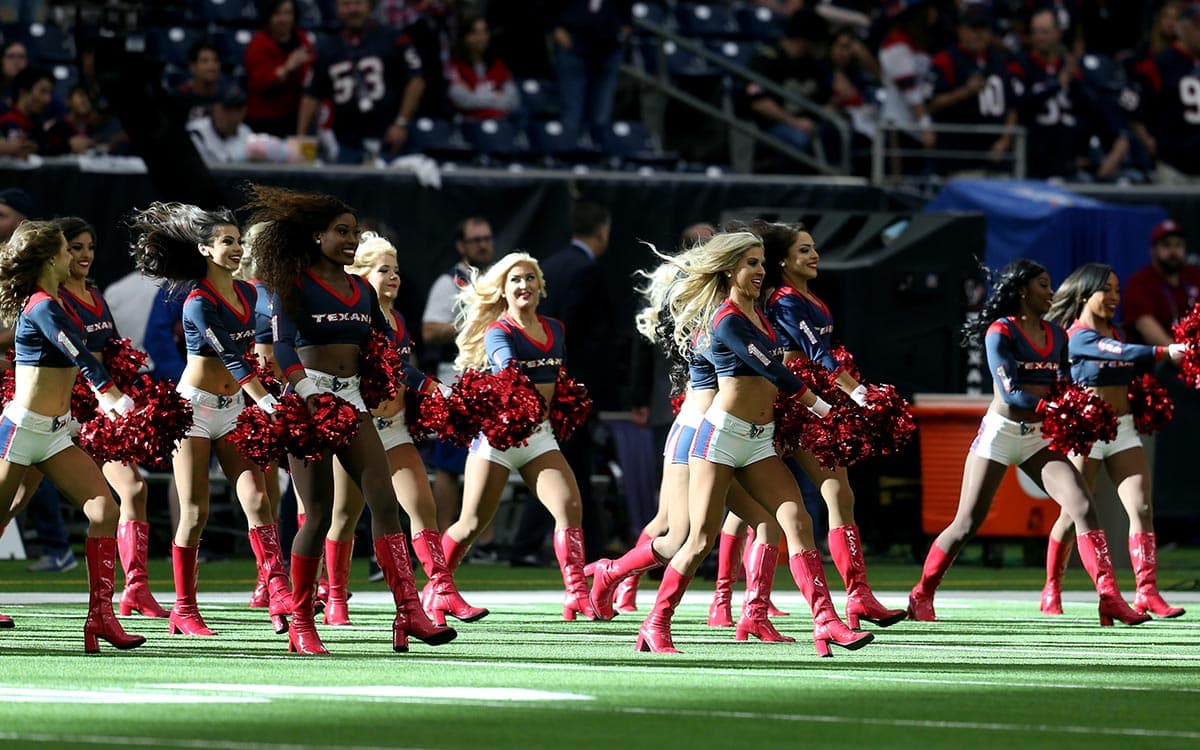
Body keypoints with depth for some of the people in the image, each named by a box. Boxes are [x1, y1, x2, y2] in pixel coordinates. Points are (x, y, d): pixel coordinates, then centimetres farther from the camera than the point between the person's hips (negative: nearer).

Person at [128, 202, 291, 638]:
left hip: (232, 407, 6)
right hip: (195, 406, -6)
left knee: (256, 498, -8)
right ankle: (184, 610, 7)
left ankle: (279, 596, -16)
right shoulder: (199, 302, -16)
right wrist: (268, 402, -31)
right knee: (195, 512, -2)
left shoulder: (247, 294, 7)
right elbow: (231, 357, -24)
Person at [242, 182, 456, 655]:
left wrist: (424, 386, 8)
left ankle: (408, 613, -16)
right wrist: (306, 393, -29)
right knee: (319, 513, -5)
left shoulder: (361, 290, 16)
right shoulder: (295, 284, -3)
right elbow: (284, 344, -14)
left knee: (384, 501, -9)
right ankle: (300, 623, 7)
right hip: (308, 396, -5)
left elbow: (387, 345, 20)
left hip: (351, 398, 5)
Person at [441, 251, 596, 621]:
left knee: (570, 507, -15)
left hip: (538, 435, 5)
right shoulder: (498, 331, -10)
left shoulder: (555, 329, 10)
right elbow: (506, 368, -32)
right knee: (472, 524, 0)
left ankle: (577, 596, -16)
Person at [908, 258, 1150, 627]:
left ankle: (1110, 598, -18)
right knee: (967, 524, -1)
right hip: (1000, 431, -5)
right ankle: (922, 596, 17)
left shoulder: (1057, 336, 10)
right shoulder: (1001, 332, -9)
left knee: (1083, 506, -14)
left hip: (1040, 437, 5)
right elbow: (1010, 389, -19)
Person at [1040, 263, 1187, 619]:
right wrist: (1167, 352, -34)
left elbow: (1138, 367, 2)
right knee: (1073, 516, 1)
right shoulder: (1078, 337, -9)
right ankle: (1052, 591, 17)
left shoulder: (1115, 333, 14)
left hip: (1123, 429, 6)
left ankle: (1147, 593, -14)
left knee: (1142, 509, -9)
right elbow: (1125, 353, -24)